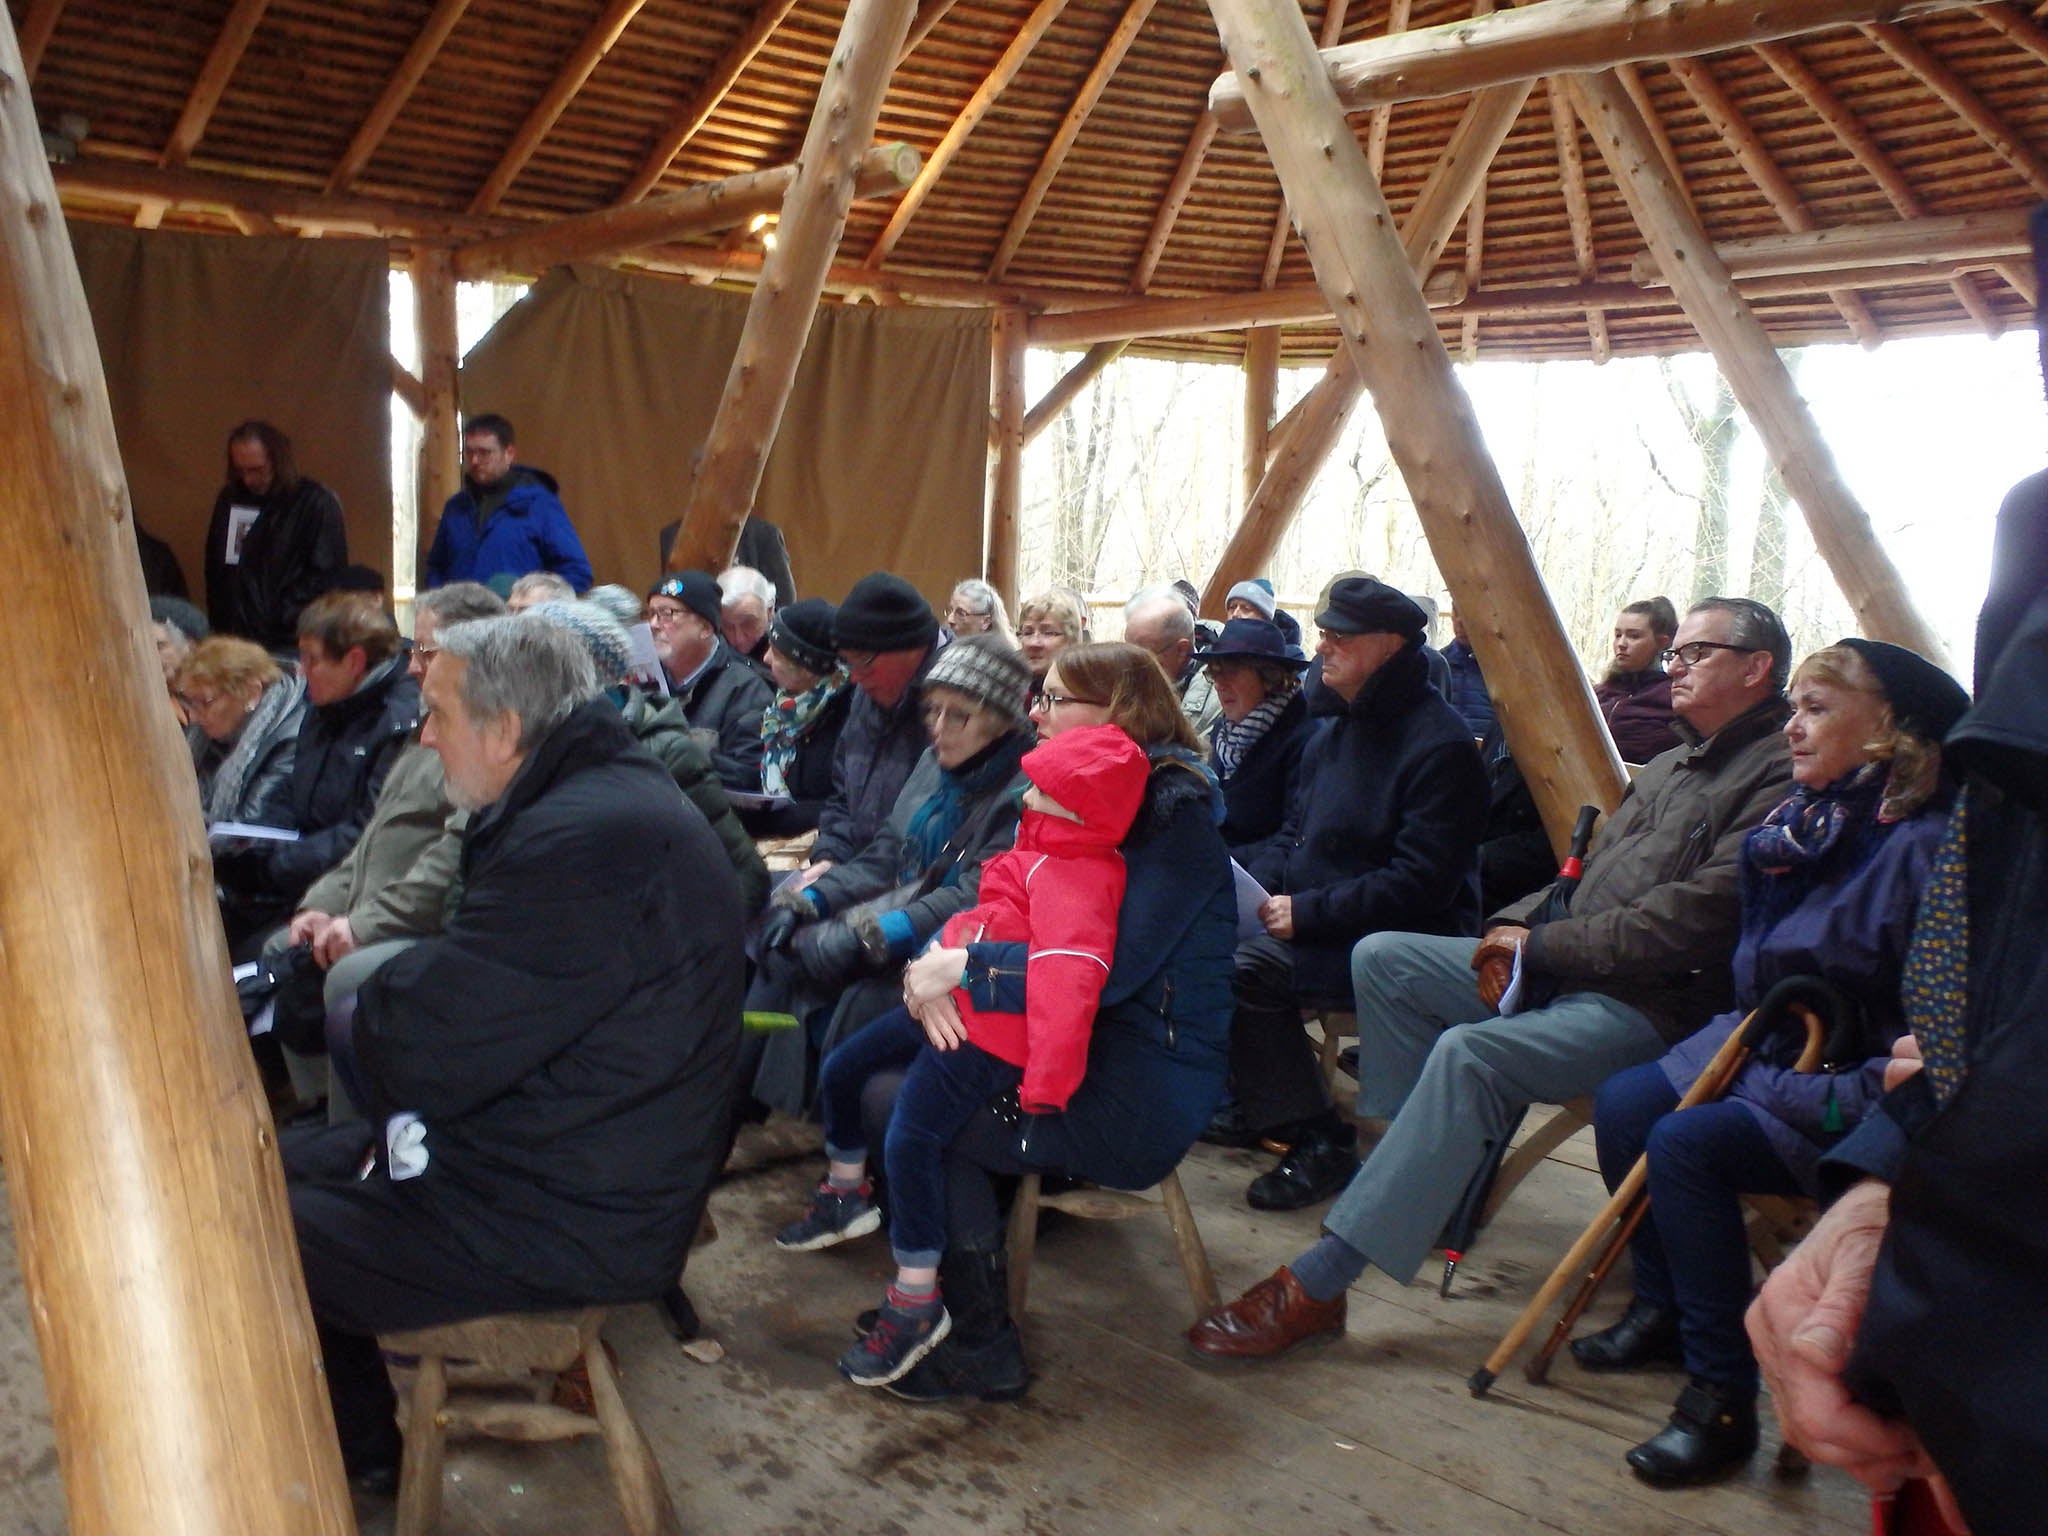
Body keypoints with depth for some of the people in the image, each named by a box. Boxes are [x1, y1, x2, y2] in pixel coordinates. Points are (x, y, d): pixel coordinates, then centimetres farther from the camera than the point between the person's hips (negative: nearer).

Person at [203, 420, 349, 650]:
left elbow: (326, 574, -9)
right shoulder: (230, 499, 13)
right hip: (237, 640, 5)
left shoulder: (317, 503, -5)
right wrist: (219, 628, 10)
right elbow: (214, 569, 20)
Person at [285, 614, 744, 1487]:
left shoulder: (585, 841, -28)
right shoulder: (611, 794, 7)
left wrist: (355, 983, -4)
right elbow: (477, 981, 12)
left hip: (572, 1220, -11)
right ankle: (358, 1434, 31)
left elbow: (416, 1055, -24)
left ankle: (363, 1454, 18)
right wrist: (368, 965, -4)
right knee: (274, 1168, 18)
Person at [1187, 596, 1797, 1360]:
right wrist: (1518, 925, 1)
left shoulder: (1781, 778, -9)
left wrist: (1543, 945, -14)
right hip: (1560, 973, 10)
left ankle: (1316, 1283, -30)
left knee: (1468, 1052, -33)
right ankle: (1437, 1185, -2)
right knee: (1382, 957, -3)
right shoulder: (1668, 767, 22)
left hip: (1654, 1002, -10)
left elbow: (1694, 918, -20)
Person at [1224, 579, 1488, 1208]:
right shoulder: (1335, 729, 13)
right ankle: (1241, 1099, 4)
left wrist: (1307, 913, -22)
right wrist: (1249, 884, -2)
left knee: (1247, 968, -27)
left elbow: (1420, 883, -22)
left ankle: (1319, 1145, -13)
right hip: (1318, 928, 9)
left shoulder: (1440, 744, -16)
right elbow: (1294, 833, 18)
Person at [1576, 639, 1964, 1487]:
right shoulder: (1805, 821, 5)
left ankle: (1722, 1399, -13)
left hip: (1854, 1103, -9)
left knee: (1688, 1144, -25)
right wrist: (1740, 1037, 5)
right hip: (1767, 1055, 9)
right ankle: (1663, 1308, 15)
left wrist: (1832, 1100, -24)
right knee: (1622, 1101, -4)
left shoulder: (1923, 847, -21)